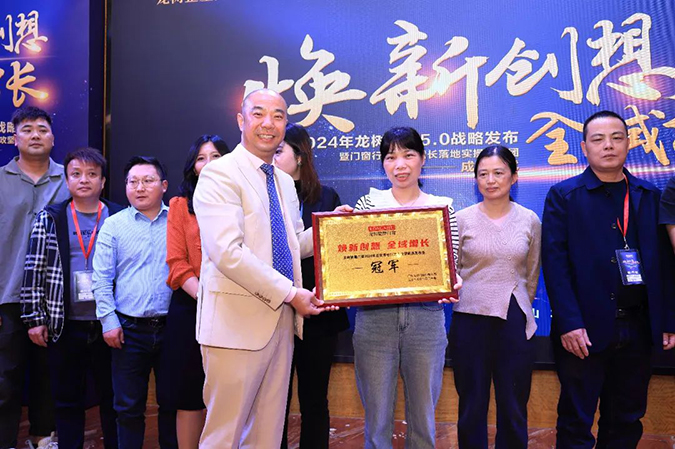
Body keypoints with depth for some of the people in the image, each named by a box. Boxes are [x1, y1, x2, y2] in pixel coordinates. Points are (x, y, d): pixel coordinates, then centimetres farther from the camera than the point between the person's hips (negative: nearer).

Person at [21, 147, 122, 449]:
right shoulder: (49, 219, 4)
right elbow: (34, 270, 3)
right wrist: (34, 318, 0)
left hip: (107, 324, 0)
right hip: (64, 326, 1)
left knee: (112, 397, 9)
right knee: (67, 399, 11)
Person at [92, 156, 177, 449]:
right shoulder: (114, 225, 3)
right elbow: (102, 278, 2)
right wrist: (109, 320, -4)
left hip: (171, 325, 0)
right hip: (129, 328, 0)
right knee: (128, 407, 10)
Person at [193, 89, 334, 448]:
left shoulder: (285, 182, 15)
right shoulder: (219, 173, -9)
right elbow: (227, 252, -20)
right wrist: (290, 293, -16)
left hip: (282, 320, 7)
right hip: (238, 323, -7)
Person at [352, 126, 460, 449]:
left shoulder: (442, 207, 7)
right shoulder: (367, 204, 5)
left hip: (426, 318, 1)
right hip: (375, 318, 0)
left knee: (423, 417, 12)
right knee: (377, 418, 7)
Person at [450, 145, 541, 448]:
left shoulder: (530, 221, 3)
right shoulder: (462, 219, -2)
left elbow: (532, 275, 12)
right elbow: (451, 270, 5)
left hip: (515, 321, 1)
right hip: (470, 319, -1)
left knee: (513, 408, 9)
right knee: (472, 406, 9)